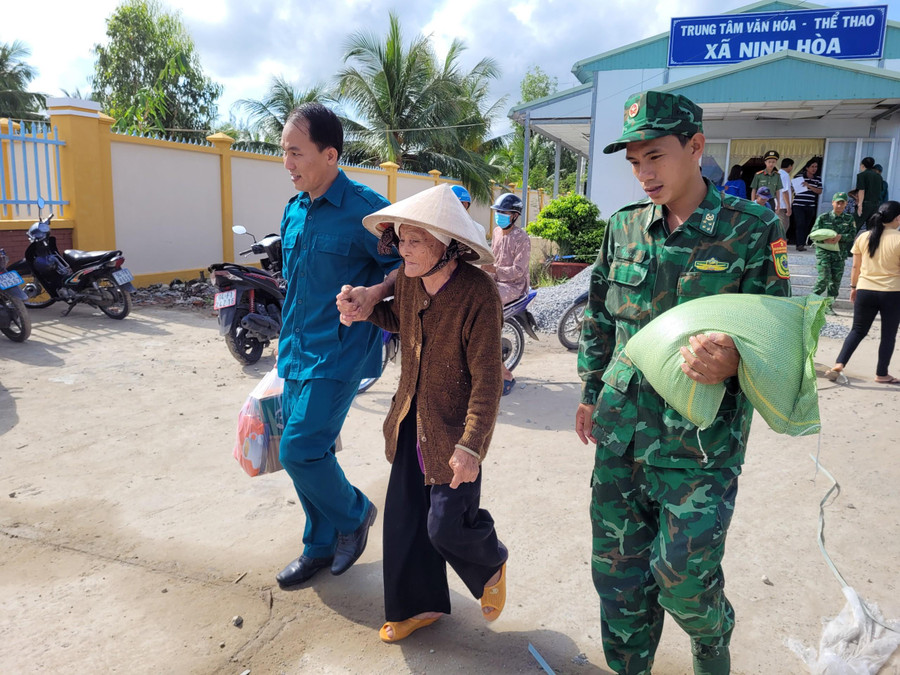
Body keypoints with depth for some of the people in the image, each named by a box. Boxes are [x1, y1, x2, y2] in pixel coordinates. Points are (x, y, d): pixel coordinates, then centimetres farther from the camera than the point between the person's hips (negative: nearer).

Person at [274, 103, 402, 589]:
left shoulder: (366, 209, -14)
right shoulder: (293, 211, 10)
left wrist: (376, 291, -27)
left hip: (339, 352, -7)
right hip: (297, 353, 8)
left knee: (300, 450, -11)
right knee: (308, 454, 13)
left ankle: (354, 512, 18)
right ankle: (322, 546, 31)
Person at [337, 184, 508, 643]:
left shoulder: (478, 294, -23)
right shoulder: (408, 278, -4)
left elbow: (487, 380, -21)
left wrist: (471, 444, -25)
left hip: (453, 429, -6)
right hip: (411, 420, 7)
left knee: (447, 527, 0)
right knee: (404, 516, 13)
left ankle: (491, 565, 35)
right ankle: (420, 604, 35)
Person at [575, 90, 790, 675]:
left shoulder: (752, 230, -7)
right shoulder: (625, 227, 5)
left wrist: (733, 362, -29)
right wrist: (592, 394, 17)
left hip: (700, 441, -4)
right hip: (620, 431, 4)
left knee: (683, 576, 3)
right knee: (618, 568, 13)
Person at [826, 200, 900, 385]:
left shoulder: (863, 237, 1)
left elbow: (855, 267, 7)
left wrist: (853, 287, 18)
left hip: (865, 291, 3)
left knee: (857, 331, 12)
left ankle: (839, 365, -3)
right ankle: (881, 374, 18)